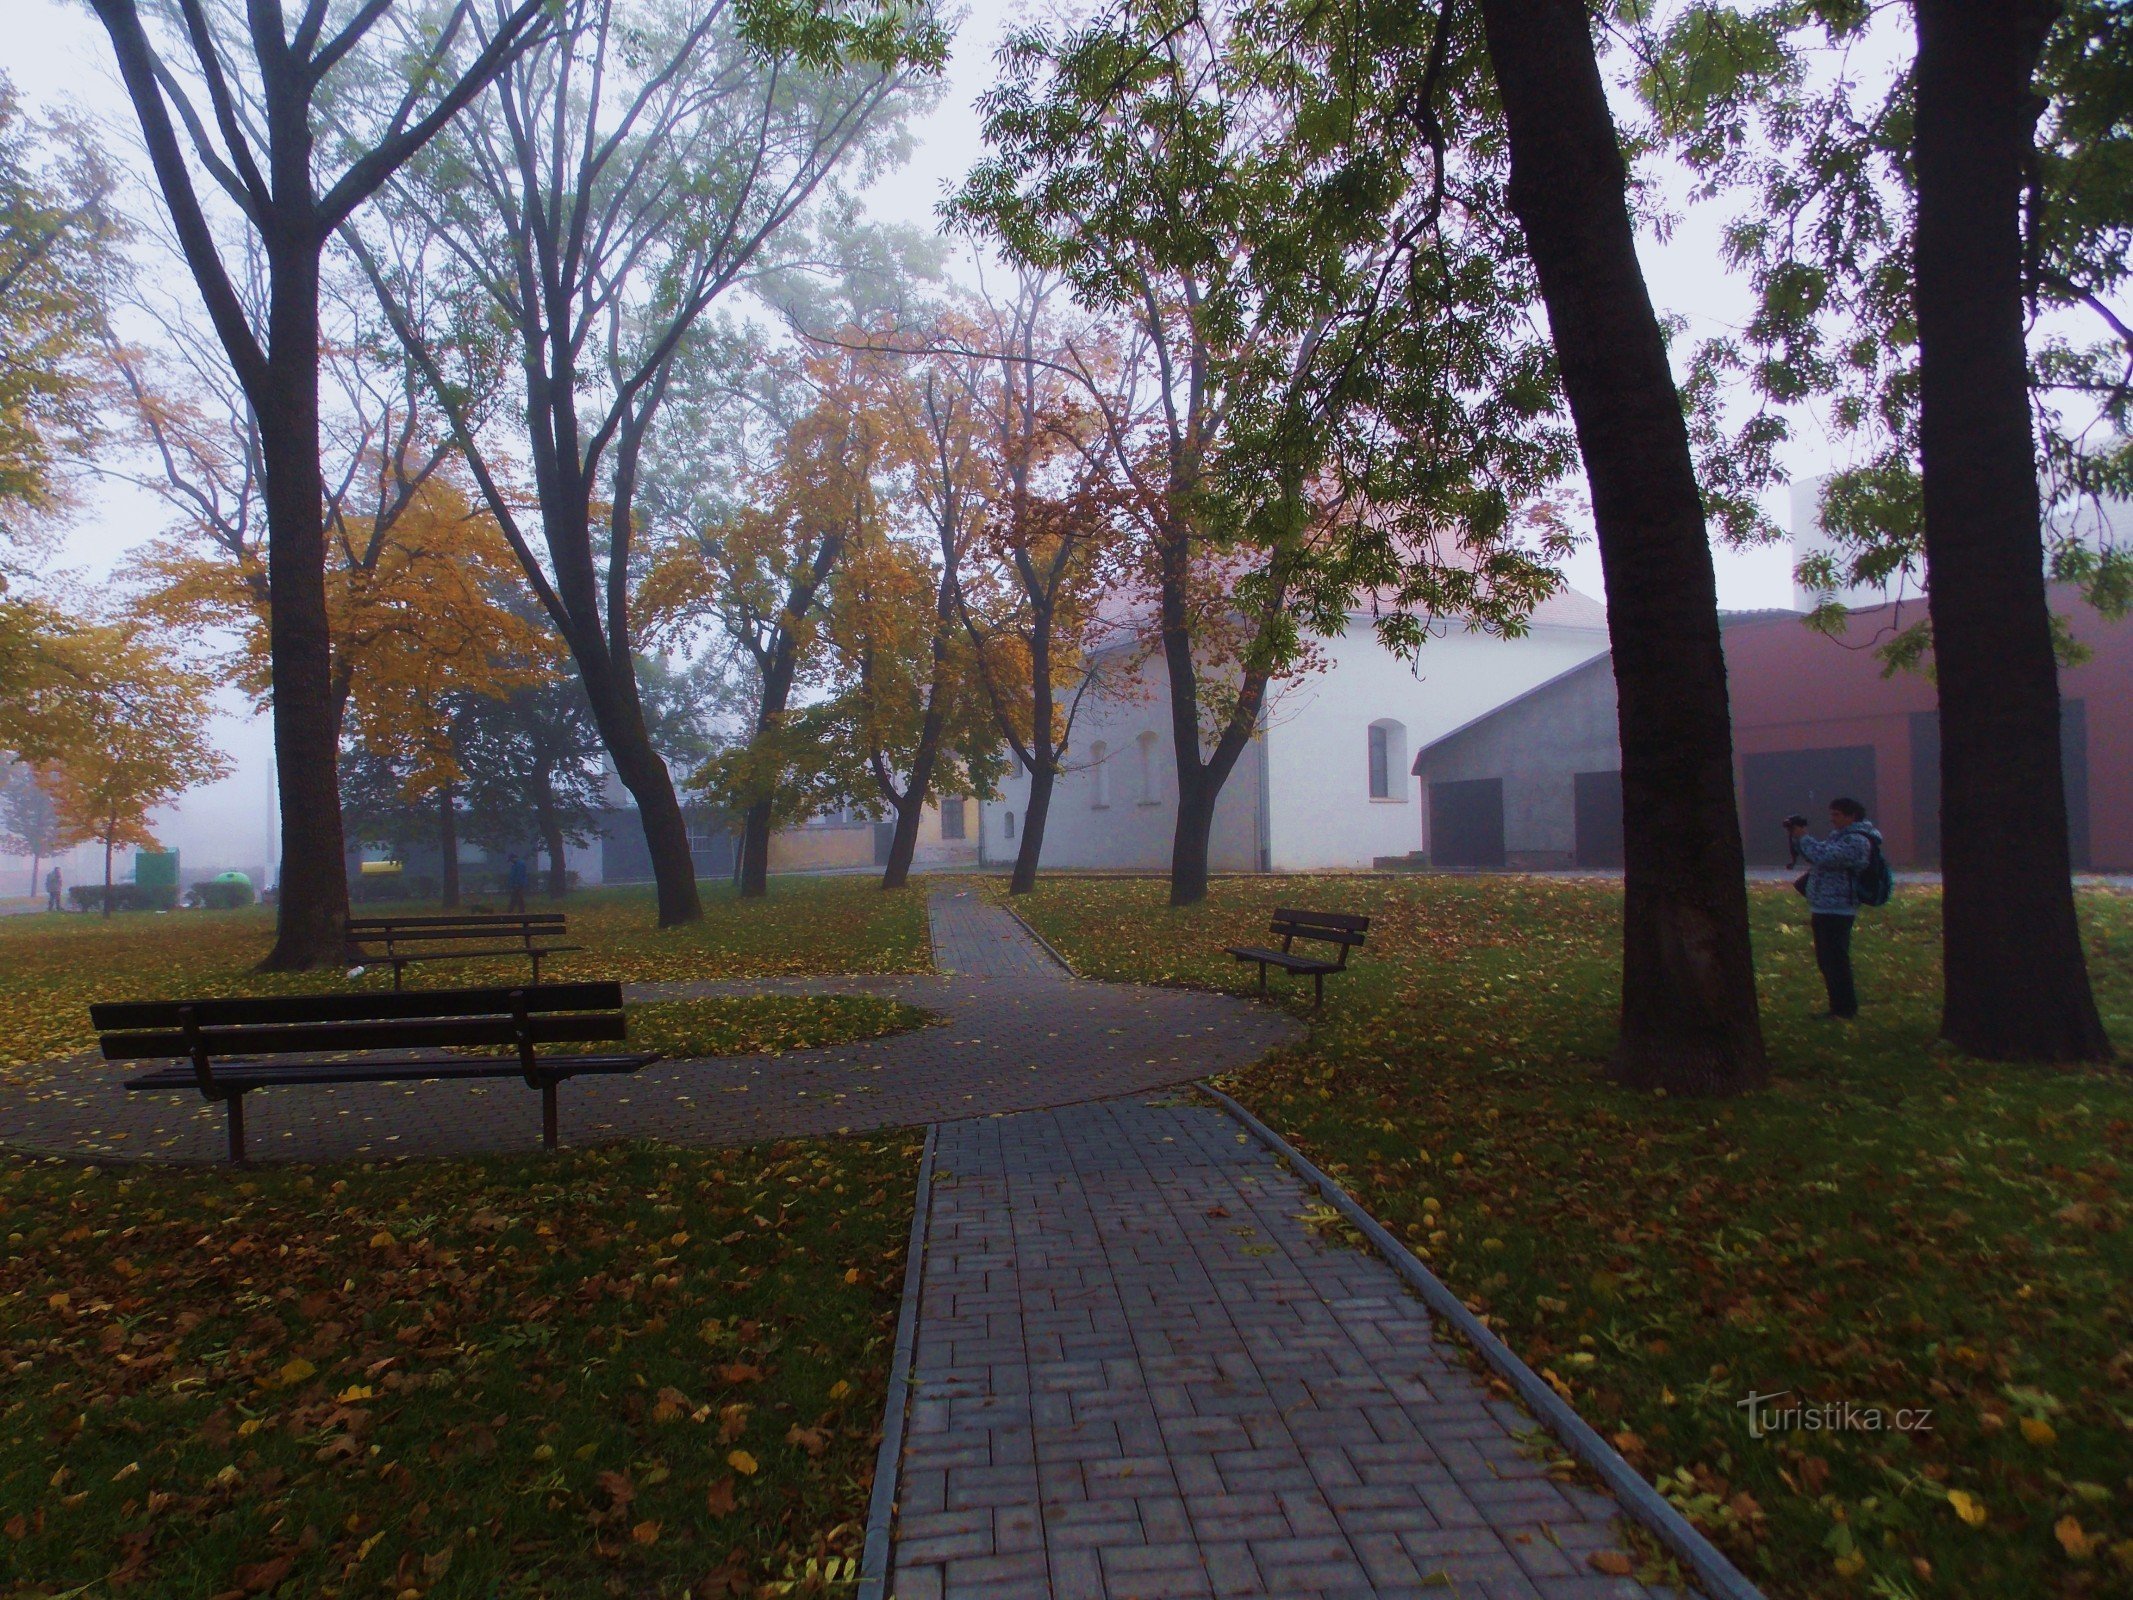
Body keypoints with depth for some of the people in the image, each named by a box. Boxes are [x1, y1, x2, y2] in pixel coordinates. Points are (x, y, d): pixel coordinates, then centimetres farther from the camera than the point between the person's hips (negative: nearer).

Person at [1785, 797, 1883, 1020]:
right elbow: (1817, 855, 22)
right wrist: (1796, 838, 7)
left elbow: (1824, 857, -25)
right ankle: (1840, 1007, 24)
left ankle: (1845, 1009, 1)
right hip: (1824, 909, 10)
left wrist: (1803, 837, -13)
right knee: (1827, 961, 15)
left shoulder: (1857, 840, -14)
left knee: (1835, 960, -6)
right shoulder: (1840, 835, 19)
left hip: (1837, 910, -10)